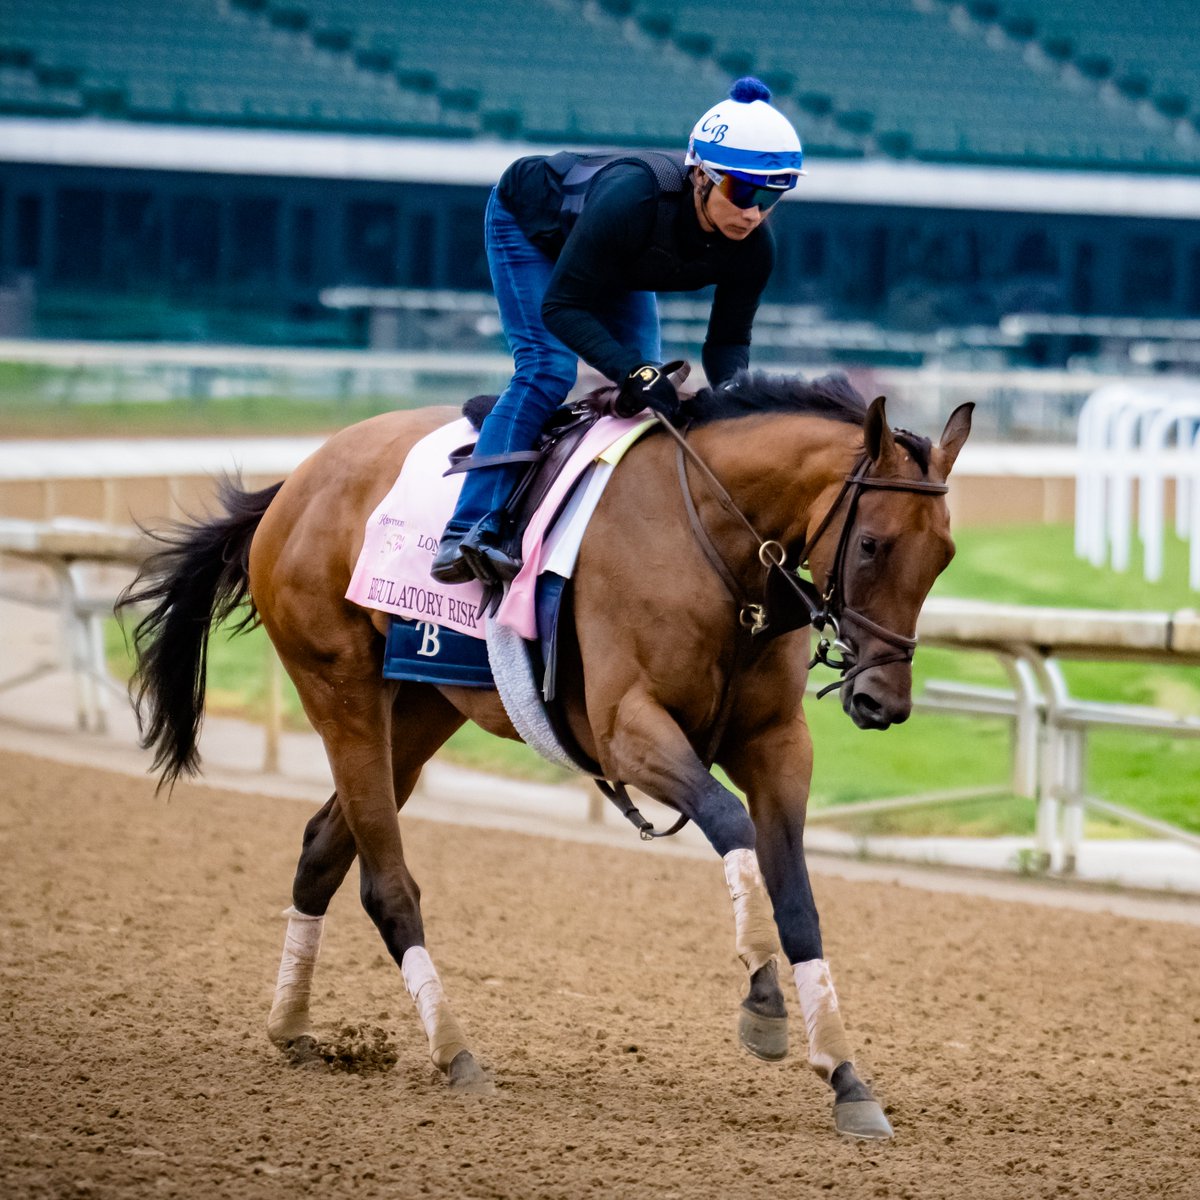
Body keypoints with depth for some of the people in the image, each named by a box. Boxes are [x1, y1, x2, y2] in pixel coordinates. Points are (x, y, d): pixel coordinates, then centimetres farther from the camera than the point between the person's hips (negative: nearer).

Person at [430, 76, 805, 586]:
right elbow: (562, 305, -39)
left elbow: (728, 340, -16)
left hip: (618, 264, 7)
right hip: (527, 221, -7)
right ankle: (468, 533, -24)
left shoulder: (753, 248, -29)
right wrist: (635, 373, -51)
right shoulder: (633, 197, -46)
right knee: (547, 368, -21)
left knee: (651, 386, -3)